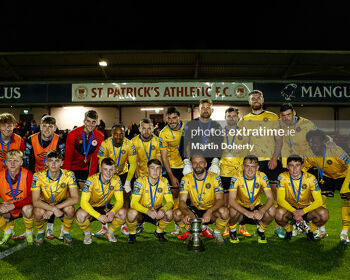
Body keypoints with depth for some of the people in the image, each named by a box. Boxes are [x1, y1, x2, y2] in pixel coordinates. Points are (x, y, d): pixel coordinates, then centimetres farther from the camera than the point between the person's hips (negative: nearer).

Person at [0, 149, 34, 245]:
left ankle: (29, 233, -3)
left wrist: (13, 205, -32)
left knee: (28, 209, -36)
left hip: (24, 207, -3)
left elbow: (32, 197, -23)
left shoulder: (27, 175, -19)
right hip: (8, 211, 3)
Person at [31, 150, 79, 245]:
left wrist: (56, 208, -34)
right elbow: (35, 201, -26)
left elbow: (75, 199, -27)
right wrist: (53, 209, -40)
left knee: (70, 209, -33)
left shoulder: (69, 175, -22)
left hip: (62, 204, 0)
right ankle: (40, 232, 2)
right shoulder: (38, 176, -22)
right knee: (38, 212, -32)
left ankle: (66, 232, -3)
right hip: (45, 204, 1)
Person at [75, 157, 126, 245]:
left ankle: (110, 232, 6)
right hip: (91, 208, -3)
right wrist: (98, 216, -43)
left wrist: (112, 212, -36)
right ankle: (87, 234, -2)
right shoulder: (91, 180, -25)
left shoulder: (116, 179, -15)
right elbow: (83, 202, -30)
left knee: (123, 213, -24)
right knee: (81, 214, -35)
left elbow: (119, 201, -14)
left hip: (105, 208, 3)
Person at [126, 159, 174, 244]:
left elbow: (170, 201, -12)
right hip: (141, 211, -2)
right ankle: (132, 234, -1)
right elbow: (134, 203, -25)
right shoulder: (141, 181, -19)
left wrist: (163, 210, -35)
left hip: (157, 212, 2)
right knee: (132, 213, -34)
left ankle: (159, 232, 5)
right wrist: (148, 211, -43)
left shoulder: (164, 181, -11)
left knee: (169, 213, -27)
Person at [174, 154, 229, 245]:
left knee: (224, 211, -34)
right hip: (195, 210, 3)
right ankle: (202, 229, 3)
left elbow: (220, 199, -22)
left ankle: (217, 232, 1)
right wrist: (187, 213, -39)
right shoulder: (186, 179, -9)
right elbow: (182, 201, -16)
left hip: (211, 211, -2)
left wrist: (209, 211, -43)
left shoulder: (214, 177, -14)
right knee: (176, 214, -24)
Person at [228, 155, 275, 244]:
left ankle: (261, 230, 4)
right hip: (241, 208, -2)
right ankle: (232, 230, 0)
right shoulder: (236, 178, -20)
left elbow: (270, 198, -18)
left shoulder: (262, 177, -14)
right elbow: (231, 200, -29)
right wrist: (247, 213, -43)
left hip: (256, 208, 2)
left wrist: (261, 211, -39)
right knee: (233, 210, -35)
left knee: (272, 210, -27)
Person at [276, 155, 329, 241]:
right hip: (289, 208, -1)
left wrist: (303, 211, -33)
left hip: (306, 208, 1)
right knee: (279, 214, -34)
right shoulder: (283, 177, -16)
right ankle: (288, 230, 1)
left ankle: (310, 230, 5)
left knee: (324, 214, -29)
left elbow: (319, 201, -18)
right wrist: (294, 212, -33)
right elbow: (280, 200, -18)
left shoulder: (310, 178, -16)